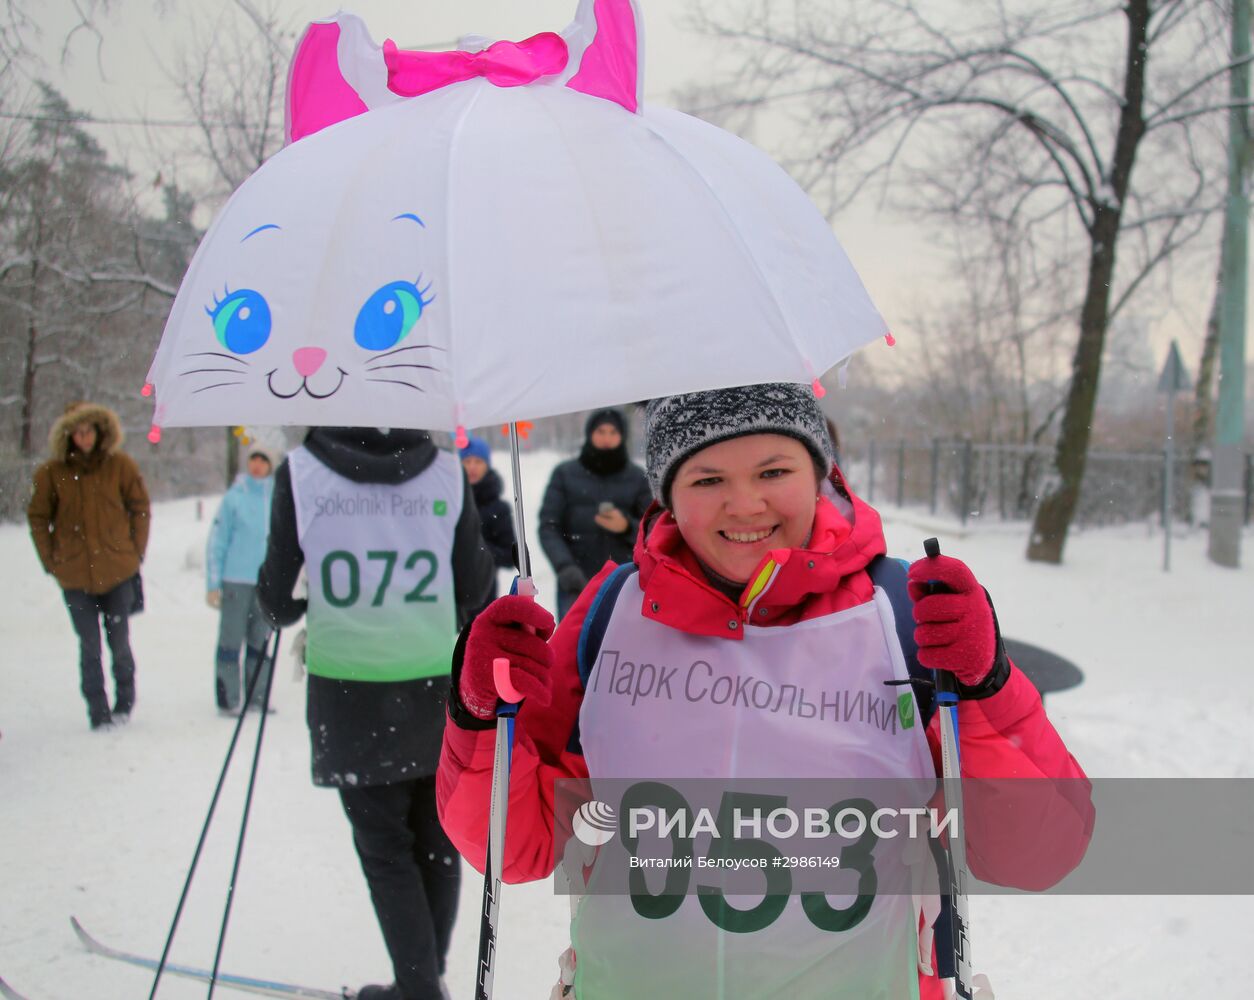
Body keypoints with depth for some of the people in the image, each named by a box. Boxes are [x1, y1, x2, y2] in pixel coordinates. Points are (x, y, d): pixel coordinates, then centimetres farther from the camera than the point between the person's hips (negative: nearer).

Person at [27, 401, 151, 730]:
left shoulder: (121, 465, -1)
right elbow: (38, 518, 8)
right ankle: (98, 712, 15)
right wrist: (51, 560, 2)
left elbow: (140, 509, 7)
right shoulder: (51, 473, -2)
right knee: (89, 648, 2)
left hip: (118, 571, 0)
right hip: (75, 576, 0)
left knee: (119, 644, 6)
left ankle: (125, 702, 27)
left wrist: (135, 552, 3)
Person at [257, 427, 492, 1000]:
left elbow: (278, 596, -4)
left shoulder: (300, 473, -9)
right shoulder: (446, 472, -4)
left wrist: (285, 612, 19)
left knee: (384, 849, 11)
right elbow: (476, 592, 1)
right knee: (437, 843, 17)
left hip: (348, 696, -2)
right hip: (435, 689, 2)